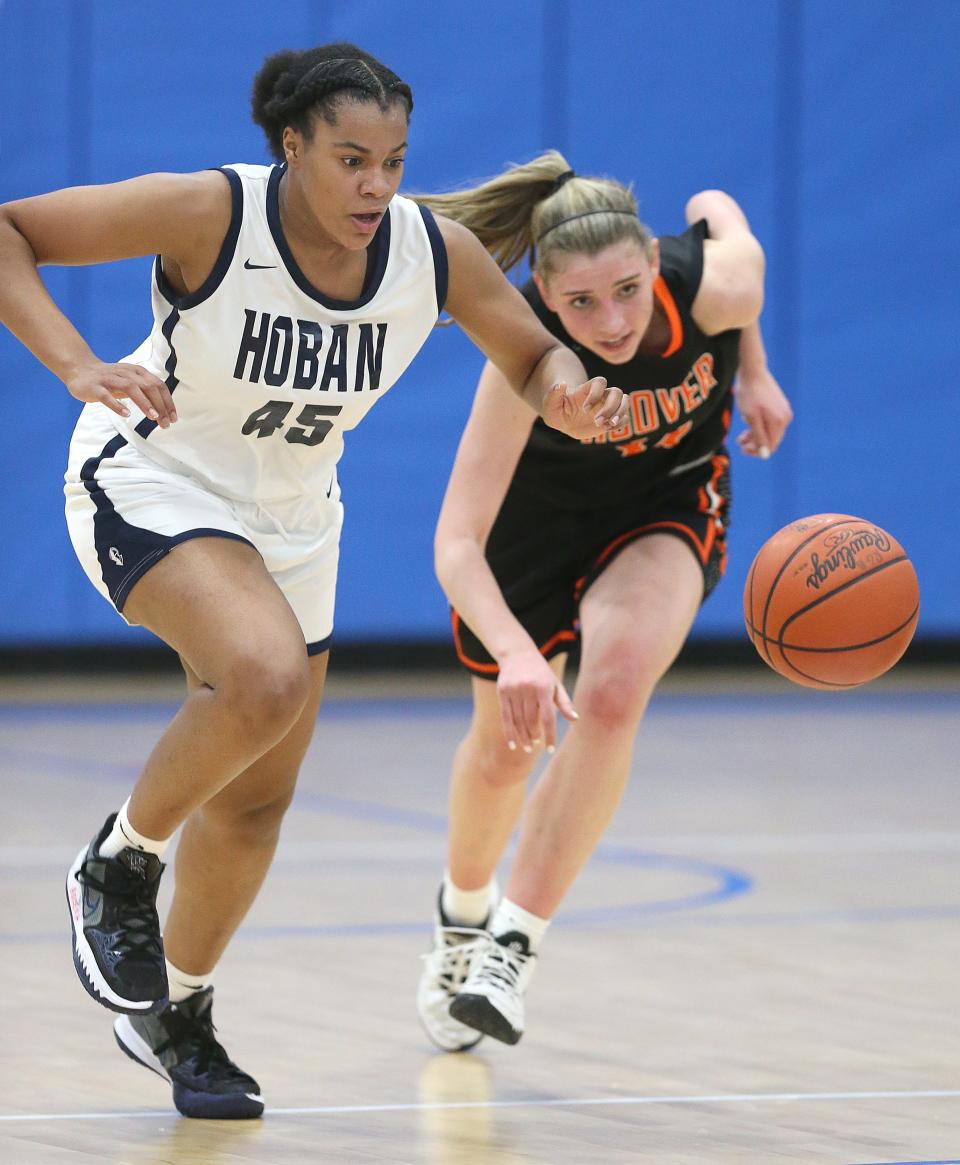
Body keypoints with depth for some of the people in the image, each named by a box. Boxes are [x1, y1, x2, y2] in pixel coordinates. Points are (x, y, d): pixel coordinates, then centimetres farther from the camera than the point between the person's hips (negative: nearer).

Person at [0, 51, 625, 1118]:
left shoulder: (436, 253, -16)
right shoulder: (208, 214, -28)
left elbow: (535, 359, -2)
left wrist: (571, 394, -26)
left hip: (289, 523, 6)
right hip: (151, 486, -6)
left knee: (257, 801, 13)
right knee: (268, 675, -33)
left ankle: (181, 1014, 37)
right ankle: (117, 868, -9)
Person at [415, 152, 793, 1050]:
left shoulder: (714, 284, -35)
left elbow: (717, 209, -7)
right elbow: (457, 543, -44)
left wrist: (753, 371, -2)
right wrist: (514, 651, -61)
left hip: (668, 497, 0)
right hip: (540, 499, 0)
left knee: (612, 692, -26)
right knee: (506, 742, 14)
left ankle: (512, 950, -18)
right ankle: (462, 910, 47)